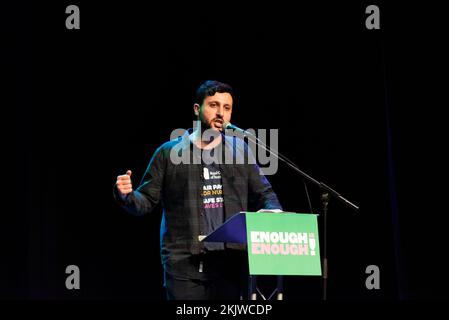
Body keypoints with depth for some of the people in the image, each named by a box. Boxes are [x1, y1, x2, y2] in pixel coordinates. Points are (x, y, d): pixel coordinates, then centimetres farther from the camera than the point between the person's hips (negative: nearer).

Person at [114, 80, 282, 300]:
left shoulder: (240, 150, 13)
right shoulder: (169, 152, 7)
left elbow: (263, 193, 18)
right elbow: (145, 202, 7)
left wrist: (274, 212, -4)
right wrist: (126, 195, -14)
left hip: (231, 261, 2)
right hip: (184, 263, -2)